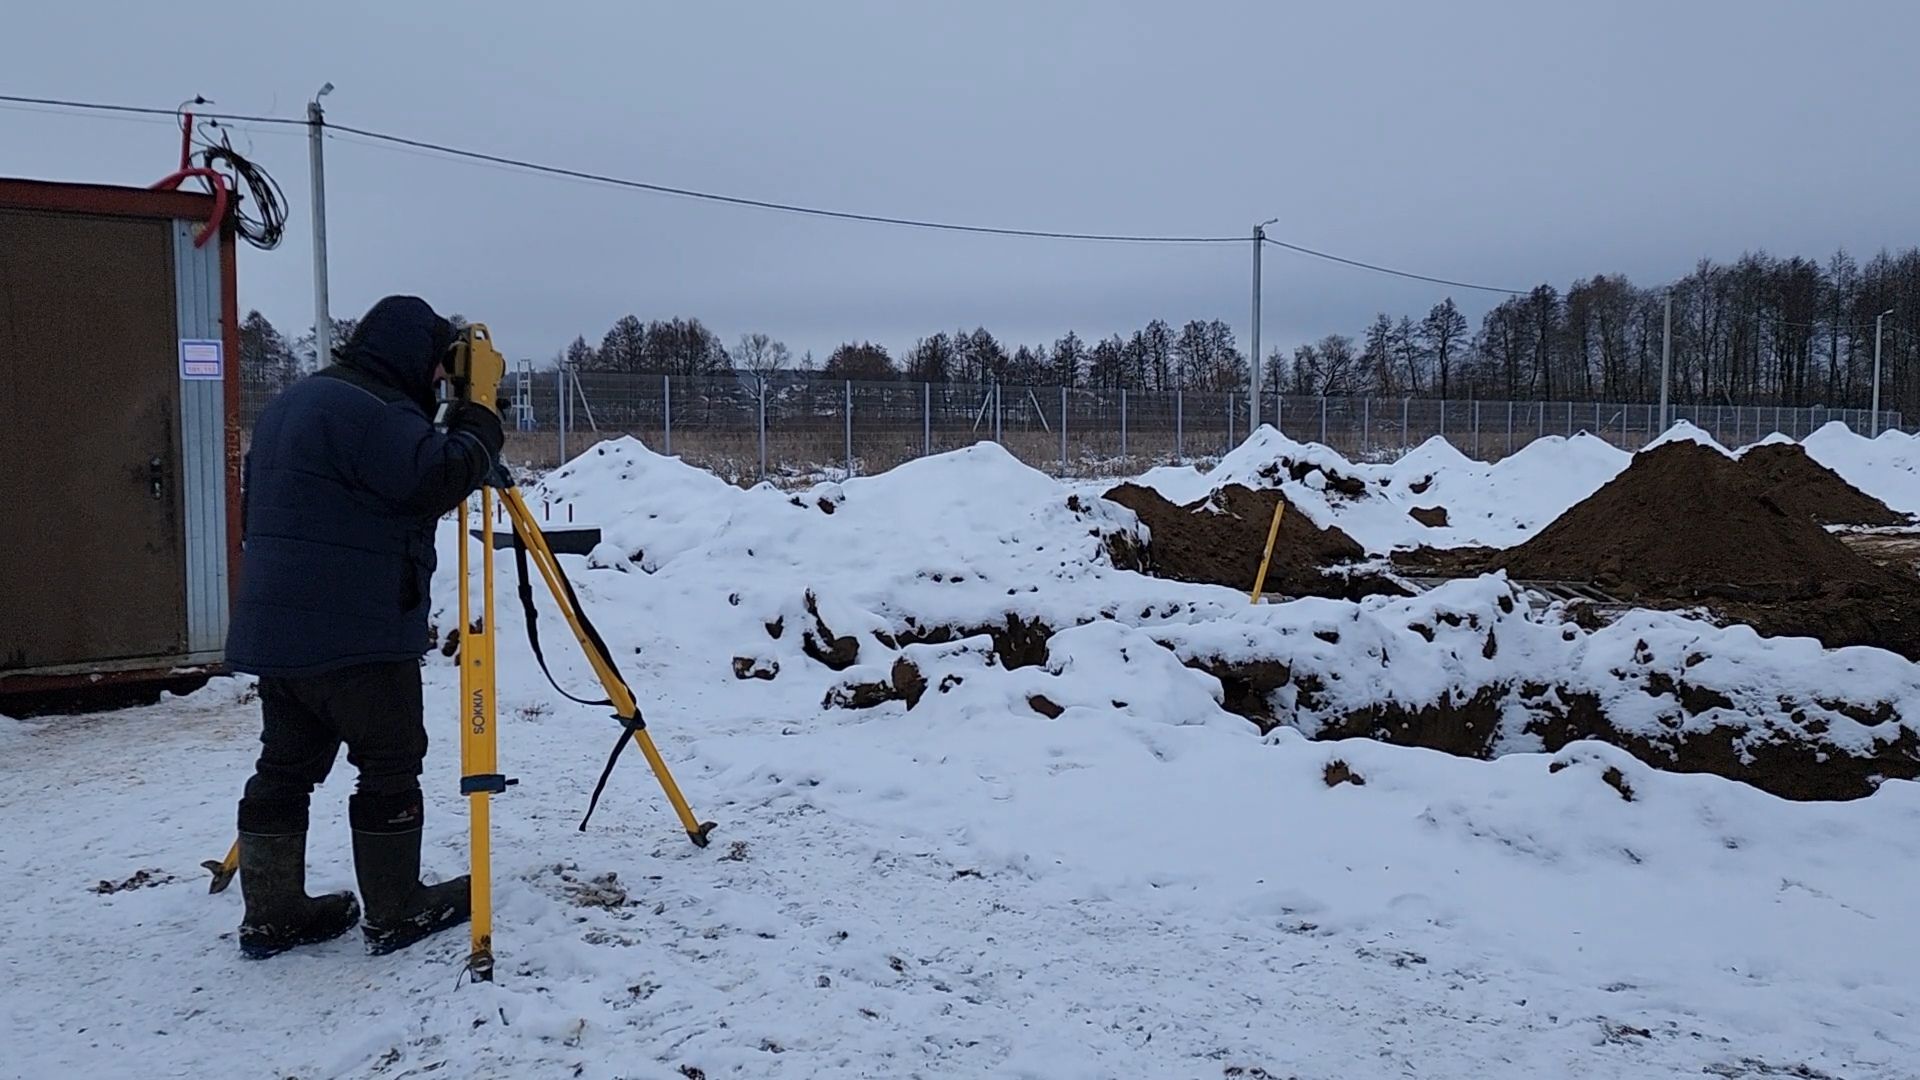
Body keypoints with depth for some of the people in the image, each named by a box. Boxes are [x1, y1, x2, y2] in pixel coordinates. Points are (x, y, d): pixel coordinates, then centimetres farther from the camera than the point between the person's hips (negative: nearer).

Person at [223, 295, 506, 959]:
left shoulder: (291, 403, 19)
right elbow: (435, 480, -22)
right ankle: (398, 913, 8)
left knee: (286, 767, 12)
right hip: (355, 635, -10)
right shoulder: (371, 411, -15)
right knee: (390, 767, 0)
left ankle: (272, 915, 19)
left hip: (275, 628, 10)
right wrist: (480, 422, -8)